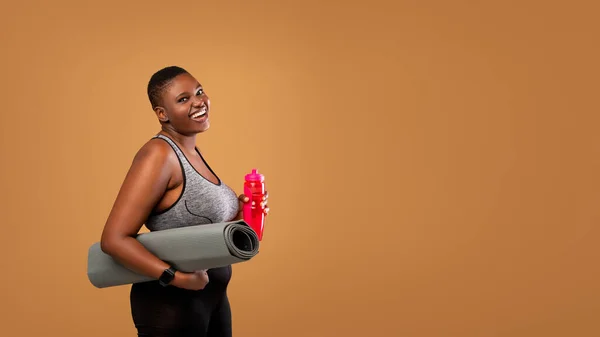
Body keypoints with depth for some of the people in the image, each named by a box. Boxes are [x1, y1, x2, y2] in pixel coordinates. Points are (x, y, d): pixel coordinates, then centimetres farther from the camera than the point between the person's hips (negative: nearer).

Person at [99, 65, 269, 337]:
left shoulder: (192, 153, 8)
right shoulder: (159, 154, -18)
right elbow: (114, 239, -22)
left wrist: (237, 211, -2)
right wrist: (177, 278, -26)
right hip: (171, 302, -8)